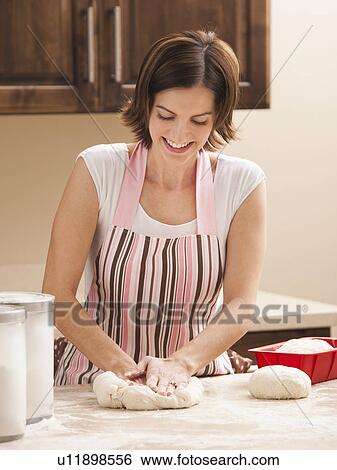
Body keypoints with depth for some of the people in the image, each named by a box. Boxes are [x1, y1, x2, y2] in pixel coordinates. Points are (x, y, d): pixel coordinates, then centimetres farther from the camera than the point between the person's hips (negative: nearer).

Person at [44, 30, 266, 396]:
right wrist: (122, 365, -23)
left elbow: (240, 306, -7)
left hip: (195, 383, 1)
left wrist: (182, 364, -25)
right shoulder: (98, 170, -6)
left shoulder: (242, 183, -2)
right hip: (98, 376, 0)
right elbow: (57, 294, -9)